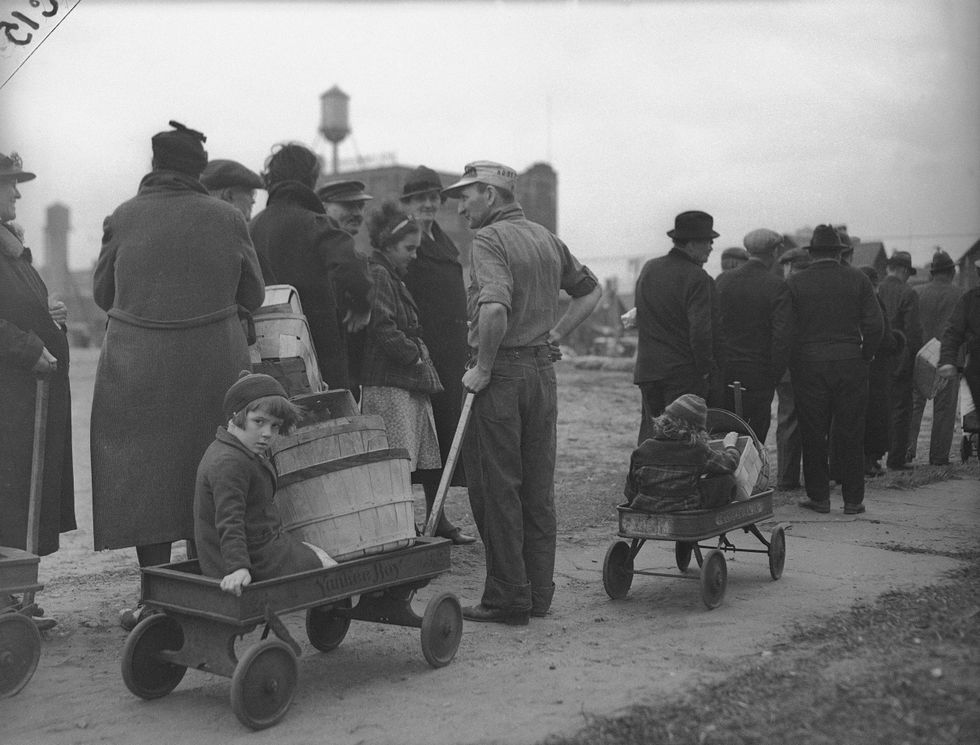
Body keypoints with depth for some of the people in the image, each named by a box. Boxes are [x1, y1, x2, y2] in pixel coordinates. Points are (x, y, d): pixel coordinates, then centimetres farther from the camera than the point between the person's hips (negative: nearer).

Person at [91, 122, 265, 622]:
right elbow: (254, 296, 6)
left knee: (144, 473, 6)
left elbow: (102, 294, 6)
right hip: (214, 363, 1)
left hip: (137, 365, -1)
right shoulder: (228, 220, 0)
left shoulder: (122, 219, -3)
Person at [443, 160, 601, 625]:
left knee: (496, 489, 0)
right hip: (542, 371, 8)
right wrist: (553, 335, 15)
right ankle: (538, 592, 19)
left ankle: (507, 598, 5)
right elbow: (591, 290, 22)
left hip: (501, 374, -8)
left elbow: (494, 310, -27)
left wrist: (482, 368, -16)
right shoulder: (546, 239, 14)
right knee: (538, 488, 12)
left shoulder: (489, 239, -11)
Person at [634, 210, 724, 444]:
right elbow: (701, 332, -16)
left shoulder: (648, 269, 10)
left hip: (647, 371, 6)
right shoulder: (698, 279, -12)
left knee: (650, 433, 11)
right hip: (684, 372, -6)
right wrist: (705, 371, -6)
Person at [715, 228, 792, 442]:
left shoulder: (722, 280, 3)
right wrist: (775, 374, -1)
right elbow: (782, 335, -10)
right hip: (759, 374, -3)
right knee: (755, 434, 2)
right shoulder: (777, 286, -7)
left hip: (724, 370, 3)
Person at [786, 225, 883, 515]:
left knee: (814, 436, 7)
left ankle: (819, 496, 10)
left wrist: (792, 363, 6)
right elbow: (875, 325, -3)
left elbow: (787, 330, -5)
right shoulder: (858, 280, 1)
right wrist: (864, 356, 9)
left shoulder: (795, 283, -2)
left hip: (809, 367, -1)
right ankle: (853, 499, 11)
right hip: (851, 365, 1)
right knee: (850, 434, 7)